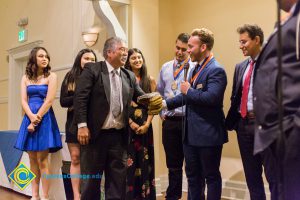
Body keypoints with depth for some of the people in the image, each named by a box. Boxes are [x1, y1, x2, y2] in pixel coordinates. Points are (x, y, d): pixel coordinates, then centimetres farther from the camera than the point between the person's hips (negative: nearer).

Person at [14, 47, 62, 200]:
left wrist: (37, 119, -12)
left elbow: (49, 101, -8)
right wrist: (32, 118, -13)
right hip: (29, 118, 4)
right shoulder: (26, 77, 12)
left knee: (42, 159, -6)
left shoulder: (51, 76, 1)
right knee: (33, 159, 6)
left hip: (44, 119, -4)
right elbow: (23, 101, 3)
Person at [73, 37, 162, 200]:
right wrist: (82, 125, -16)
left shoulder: (130, 76, 12)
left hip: (119, 136, 5)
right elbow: (80, 98, -9)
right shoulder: (92, 69, -4)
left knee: (118, 179, 11)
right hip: (95, 134, -4)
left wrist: (152, 101, -14)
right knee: (91, 179, 7)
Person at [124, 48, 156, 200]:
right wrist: (131, 123, -13)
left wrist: (146, 124, -8)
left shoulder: (150, 80, 8)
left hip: (145, 126, 2)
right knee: (129, 161, -1)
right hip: (127, 125, -2)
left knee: (145, 161, 6)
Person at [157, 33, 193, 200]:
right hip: (170, 122, 5)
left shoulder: (195, 68, -6)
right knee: (173, 164, 14)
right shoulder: (166, 67, 12)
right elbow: (159, 92, 20)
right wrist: (161, 112, 13)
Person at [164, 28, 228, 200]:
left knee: (211, 176, 6)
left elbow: (211, 97, -29)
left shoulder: (216, 70, -15)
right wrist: (166, 103, 8)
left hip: (208, 134, -9)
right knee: (192, 176, 18)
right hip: (191, 133, 9)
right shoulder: (195, 69, 14)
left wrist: (188, 91, -16)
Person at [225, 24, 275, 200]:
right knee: (252, 177, 16)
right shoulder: (240, 67, 14)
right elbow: (235, 98, 13)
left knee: (273, 176, 2)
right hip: (244, 124, 7)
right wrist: (230, 123, 4)